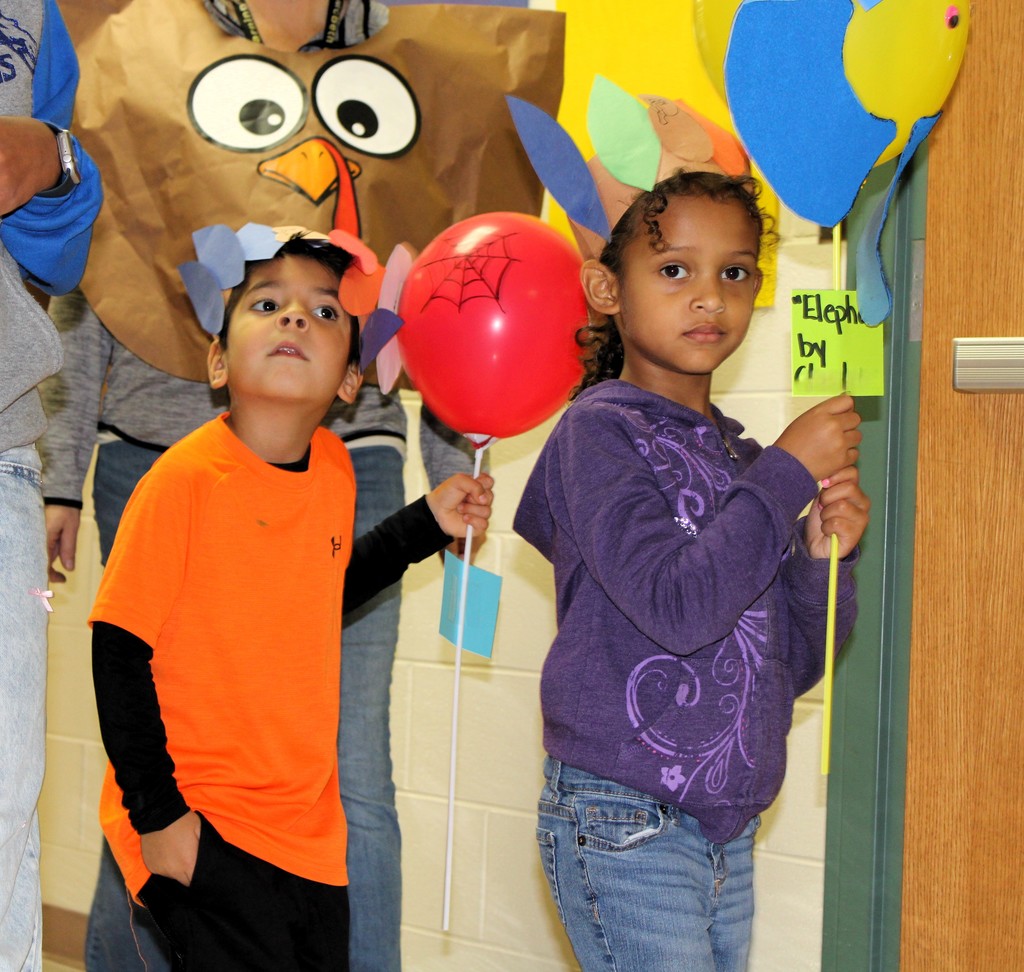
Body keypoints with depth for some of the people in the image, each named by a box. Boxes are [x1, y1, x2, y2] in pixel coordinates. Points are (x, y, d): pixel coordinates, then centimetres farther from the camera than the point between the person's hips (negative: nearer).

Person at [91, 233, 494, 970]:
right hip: (205, 830, -6)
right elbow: (119, 653, -16)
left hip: (310, 827, 6)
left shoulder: (335, 471, 0)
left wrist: (427, 524, 11)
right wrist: (157, 814, -15)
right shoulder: (186, 479, -18)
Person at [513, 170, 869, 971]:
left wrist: (823, 557, -6)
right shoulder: (599, 431, -10)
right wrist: (790, 473, -15)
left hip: (727, 832, 7)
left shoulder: (744, 459, 9)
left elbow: (792, 665, 11)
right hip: (622, 825, -6)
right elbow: (676, 605, -23)